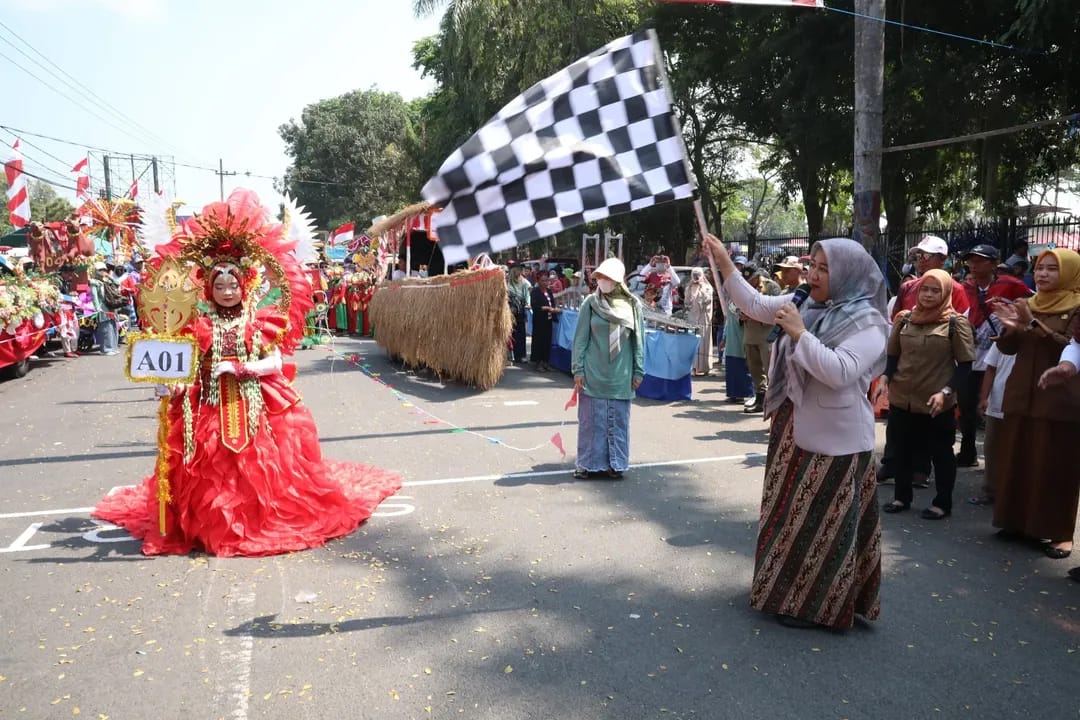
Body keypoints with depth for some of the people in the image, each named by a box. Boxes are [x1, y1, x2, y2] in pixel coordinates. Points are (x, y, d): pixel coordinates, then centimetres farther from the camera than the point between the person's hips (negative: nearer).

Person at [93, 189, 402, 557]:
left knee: (260, 463, -1)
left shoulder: (258, 322, 2)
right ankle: (213, 523, 17)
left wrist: (238, 368, -15)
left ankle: (266, 518, 15)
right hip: (211, 406, 1)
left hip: (254, 404, -1)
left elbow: (275, 363, -6)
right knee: (213, 468, 1)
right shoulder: (200, 326, 4)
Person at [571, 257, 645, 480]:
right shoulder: (591, 303, -3)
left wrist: (638, 370, 3)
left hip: (621, 375, 1)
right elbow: (580, 338, -1)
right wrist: (578, 369, -5)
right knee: (591, 419, 5)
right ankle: (588, 463, 15)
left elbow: (639, 340, 5)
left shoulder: (633, 305, 0)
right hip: (593, 373, -1)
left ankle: (615, 463, 18)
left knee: (619, 421, 7)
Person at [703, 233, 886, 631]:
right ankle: (788, 588, 37)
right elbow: (755, 305, 9)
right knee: (790, 514, 19)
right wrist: (725, 264, 1)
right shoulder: (804, 304, 3)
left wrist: (800, 333, -25)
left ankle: (819, 604, 22)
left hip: (833, 439, -7)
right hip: (793, 430, 7)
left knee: (822, 522, 5)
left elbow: (840, 372, -27)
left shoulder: (867, 323, -15)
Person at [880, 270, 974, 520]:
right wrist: (884, 380, -3)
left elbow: (965, 364, -6)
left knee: (941, 454, 11)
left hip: (937, 405, -3)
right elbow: (892, 355, 12)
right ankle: (901, 497, 32)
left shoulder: (956, 322, -7)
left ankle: (943, 503, 26)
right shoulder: (905, 318, 3)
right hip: (901, 400, 4)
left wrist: (945, 392, -17)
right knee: (902, 451, 15)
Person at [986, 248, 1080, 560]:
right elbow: (1008, 348, 7)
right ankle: (1020, 521, 18)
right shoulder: (1027, 305, 11)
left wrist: (1034, 324, -24)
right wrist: (1010, 327, -14)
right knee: (1016, 460, 6)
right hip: (1022, 395, 5)